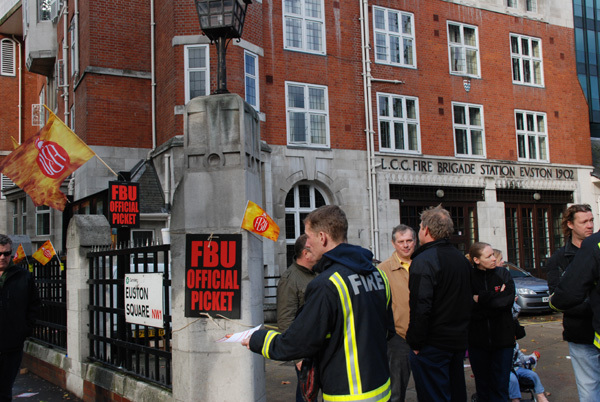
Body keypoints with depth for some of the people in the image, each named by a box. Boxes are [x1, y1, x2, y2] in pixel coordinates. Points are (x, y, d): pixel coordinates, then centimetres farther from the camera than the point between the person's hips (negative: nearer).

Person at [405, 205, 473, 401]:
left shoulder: (423, 261, -18)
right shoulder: (462, 259, 10)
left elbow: (420, 307, -24)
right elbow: (469, 300, 18)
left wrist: (415, 343, -16)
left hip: (433, 345, -8)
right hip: (458, 341, 9)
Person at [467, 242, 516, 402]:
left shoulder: (503, 273, 3)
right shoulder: (469, 276, -3)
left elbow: (508, 300, -11)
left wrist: (481, 298, -11)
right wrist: (495, 299, -14)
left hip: (502, 339, 1)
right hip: (477, 340, 0)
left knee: (500, 386, 2)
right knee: (482, 385, 10)